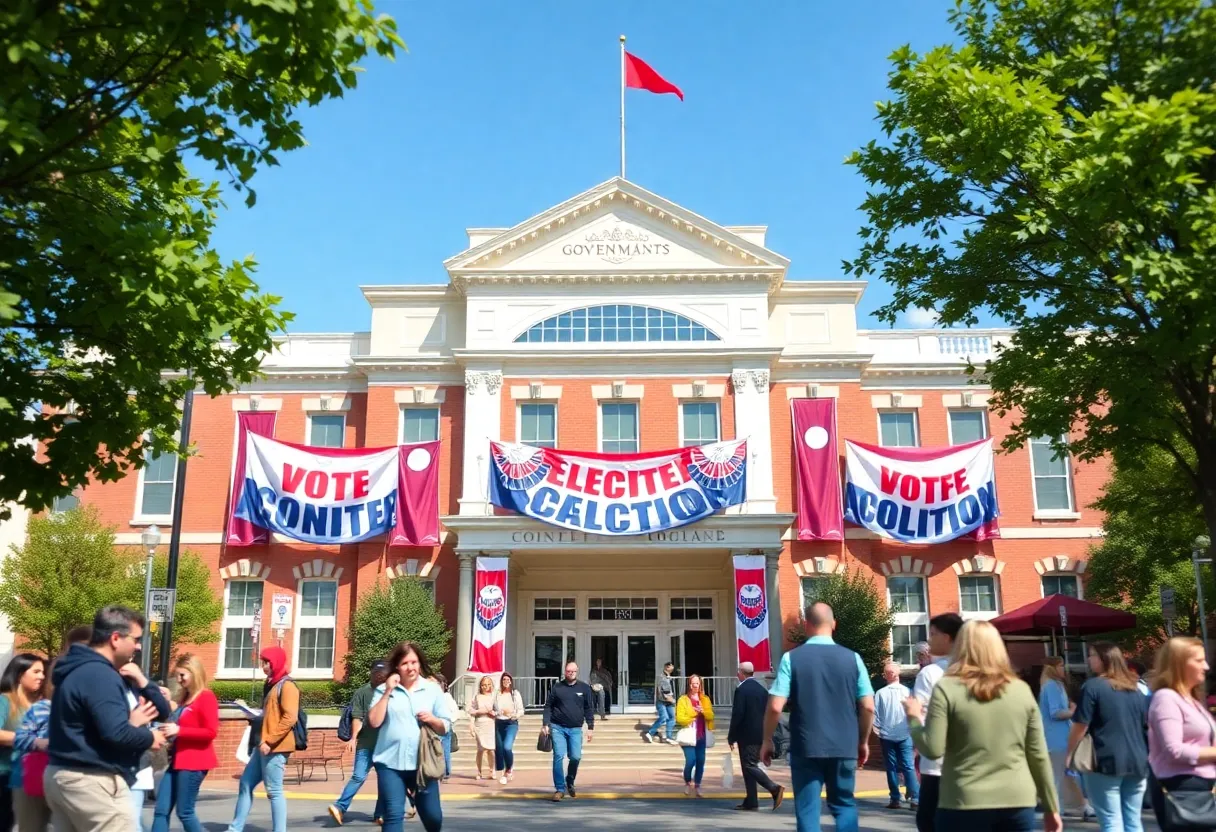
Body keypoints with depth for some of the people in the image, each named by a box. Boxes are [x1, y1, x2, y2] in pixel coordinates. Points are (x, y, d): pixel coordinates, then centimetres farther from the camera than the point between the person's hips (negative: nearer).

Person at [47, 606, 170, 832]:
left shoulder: (78, 671, 15)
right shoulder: (100, 675, -18)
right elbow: (115, 733, -26)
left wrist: (130, 722, 0)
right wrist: (150, 737, -10)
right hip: (92, 781, -10)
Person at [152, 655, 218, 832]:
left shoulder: (206, 697, -10)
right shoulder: (184, 698, 16)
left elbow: (211, 732, -17)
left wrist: (179, 730, -20)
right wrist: (171, 731, 6)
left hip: (194, 762, -9)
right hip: (178, 760, 9)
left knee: (184, 811, -3)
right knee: (161, 810, 4)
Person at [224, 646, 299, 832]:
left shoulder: (287, 686, -11)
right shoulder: (272, 685, 18)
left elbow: (289, 718, -20)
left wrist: (269, 741, -21)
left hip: (275, 747, -10)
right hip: (264, 746, 10)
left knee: (274, 791, -6)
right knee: (246, 784, 12)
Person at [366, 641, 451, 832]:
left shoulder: (433, 689, 6)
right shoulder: (384, 689, 4)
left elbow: (445, 728, 7)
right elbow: (374, 722, -7)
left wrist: (432, 720, -14)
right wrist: (387, 692, -11)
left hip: (423, 764, 1)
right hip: (390, 763, -1)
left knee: (432, 816, 6)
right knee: (393, 815, -6)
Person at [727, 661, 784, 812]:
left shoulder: (741, 690, -13)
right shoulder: (763, 689, 10)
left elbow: (737, 715, -16)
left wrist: (731, 737, -8)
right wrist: (765, 734, 18)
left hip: (747, 735, -8)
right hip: (761, 735, 8)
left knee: (749, 766, -5)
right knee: (751, 766, 13)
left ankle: (775, 789, -20)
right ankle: (751, 801, 14)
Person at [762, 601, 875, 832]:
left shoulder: (791, 658, -5)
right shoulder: (852, 658, 0)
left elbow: (775, 707, -9)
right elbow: (868, 707, 0)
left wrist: (767, 740, 5)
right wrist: (863, 742, 15)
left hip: (805, 748, -2)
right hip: (844, 747, 2)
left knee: (807, 810, 6)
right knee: (844, 805, 17)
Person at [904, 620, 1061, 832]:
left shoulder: (947, 689, -6)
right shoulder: (1022, 690, 5)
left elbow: (933, 749, -10)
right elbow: (1037, 754, 8)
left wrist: (914, 718, 8)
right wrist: (1051, 807, 16)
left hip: (964, 803, -3)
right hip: (1017, 802, 3)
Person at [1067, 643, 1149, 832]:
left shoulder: (1093, 686, -7)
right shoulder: (1135, 689, 13)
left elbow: (1080, 726, -9)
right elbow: (1148, 724, 22)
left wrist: (1069, 754, 3)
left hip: (1106, 761, -6)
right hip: (1137, 762, 6)